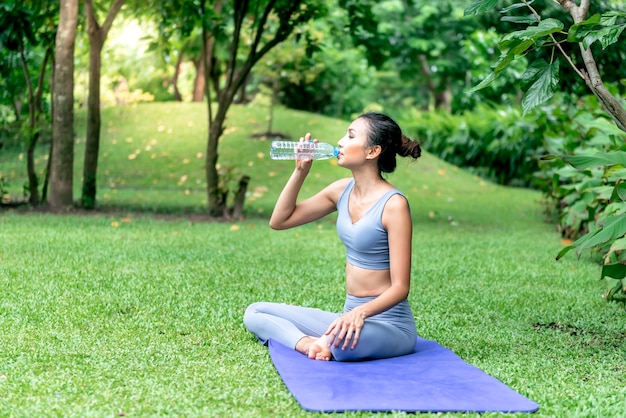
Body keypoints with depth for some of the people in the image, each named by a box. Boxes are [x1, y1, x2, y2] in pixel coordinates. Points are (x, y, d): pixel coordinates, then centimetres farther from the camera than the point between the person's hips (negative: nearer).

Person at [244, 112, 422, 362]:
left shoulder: (393, 204, -17)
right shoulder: (342, 191, 4)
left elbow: (400, 287, -18)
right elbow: (279, 221, 8)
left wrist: (361, 312, -35)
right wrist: (300, 171, -1)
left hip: (389, 322, -7)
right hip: (351, 316, 8)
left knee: (341, 341, -41)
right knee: (254, 313, 2)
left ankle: (325, 344, -10)